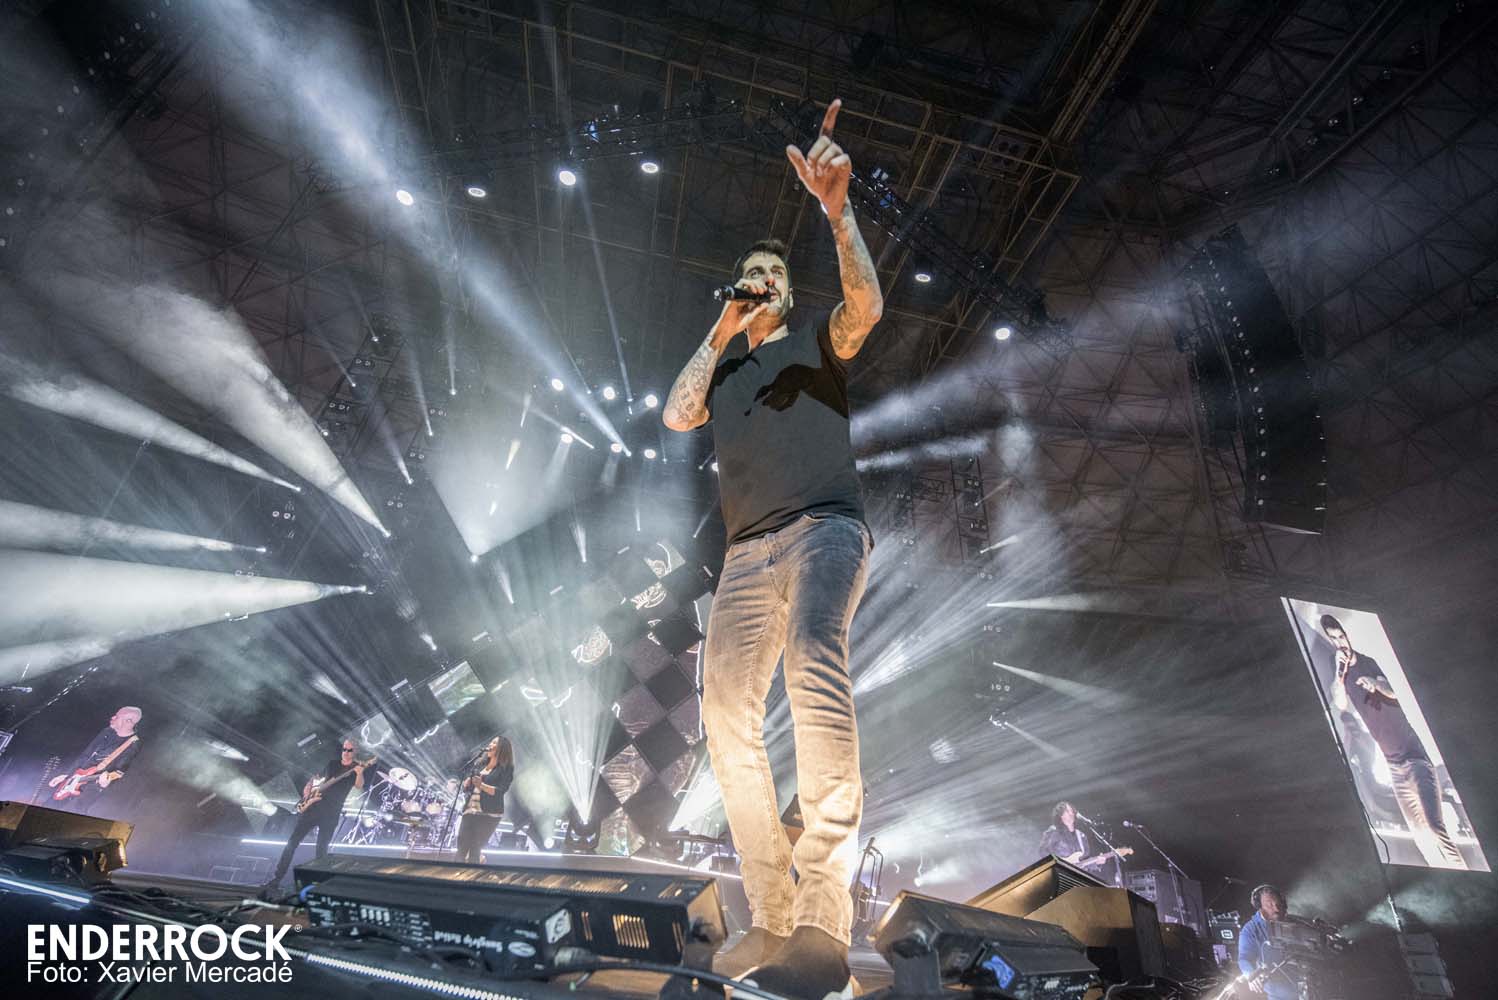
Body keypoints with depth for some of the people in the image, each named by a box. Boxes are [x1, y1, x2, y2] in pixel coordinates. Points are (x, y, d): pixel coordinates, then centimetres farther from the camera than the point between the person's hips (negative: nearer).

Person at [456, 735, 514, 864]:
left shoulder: (506, 769, -2)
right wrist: (467, 783, -5)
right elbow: (466, 787, 18)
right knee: (461, 847, -1)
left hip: (489, 814, -6)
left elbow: (500, 791, -14)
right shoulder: (481, 765, 17)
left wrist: (481, 785, -27)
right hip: (470, 810, 6)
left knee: (475, 849, -8)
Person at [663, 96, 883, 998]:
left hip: (827, 528, -5)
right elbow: (677, 416, 11)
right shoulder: (721, 367, 28)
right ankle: (773, 919, 2)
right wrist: (719, 332, 14)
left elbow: (867, 302, -3)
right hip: (749, 550, 5)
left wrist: (837, 206, -14)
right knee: (728, 713, -6)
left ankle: (826, 915, -33)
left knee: (814, 660, -33)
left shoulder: (818, 340, 17)